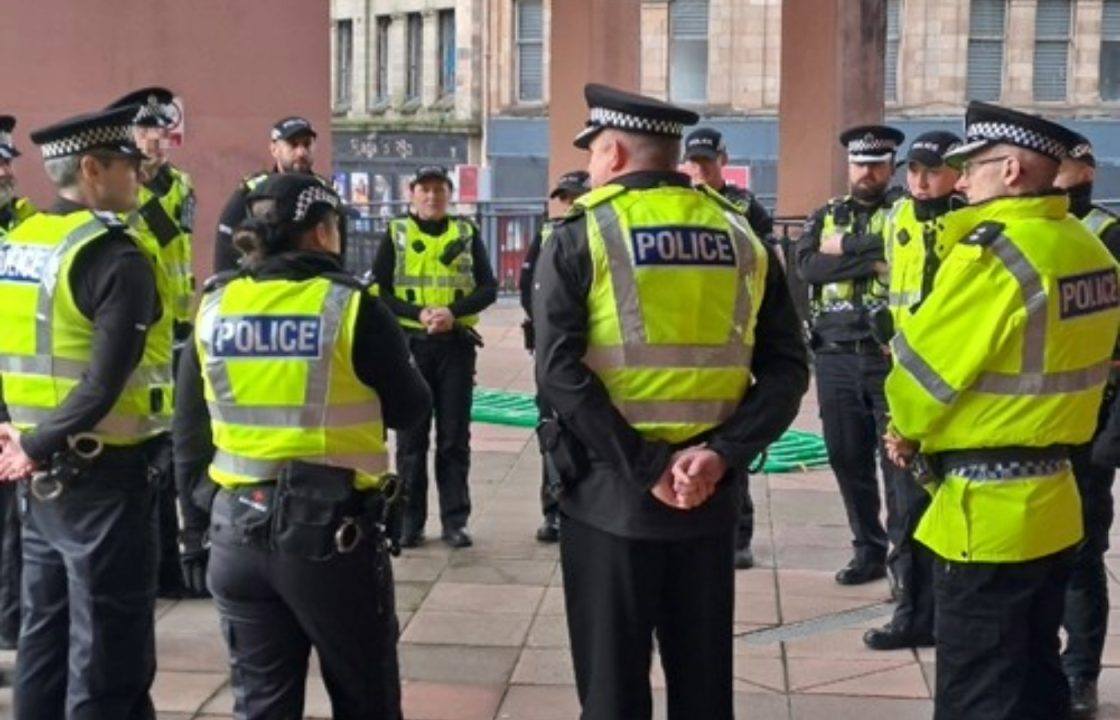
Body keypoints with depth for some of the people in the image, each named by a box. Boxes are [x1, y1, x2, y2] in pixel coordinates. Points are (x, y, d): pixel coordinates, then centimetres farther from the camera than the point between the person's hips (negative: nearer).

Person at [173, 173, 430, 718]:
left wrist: (210, 495, 17)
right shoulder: (351, 307, -10)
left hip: (238, 531, 4)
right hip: (332, 531, -4)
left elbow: (188, 430, 6)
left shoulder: (215, 307, 2)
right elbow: (410, 407, -1)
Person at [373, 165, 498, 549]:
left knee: (455, 437, 4)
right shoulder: (396, 234, 5)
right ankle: (410, 520, 13)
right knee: (411, 436, 4)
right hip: (409, 344, 0)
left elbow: (488, 288, 2)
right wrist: (418, 313, -16)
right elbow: (379, 292, 0)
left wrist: (453, 311, -15)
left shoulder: (467, 233, 7)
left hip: (457, 344, 0)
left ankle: (454, 520, 11)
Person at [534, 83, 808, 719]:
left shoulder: (580, 238, -6)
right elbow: (787, 368, -3)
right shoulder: (742, 238, 6)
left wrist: (642, 468, -16)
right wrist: (720, 454, -11)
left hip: (609, 494, -3)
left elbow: (560, 372, -17)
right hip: (710, 498, 4)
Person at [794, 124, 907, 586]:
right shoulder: (826, 215, 14)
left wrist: (846, 247, -8)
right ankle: (868, 550, 22)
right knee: (847, 459, 9)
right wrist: (871, 259, -12)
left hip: (891, 353, -4)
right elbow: (808, 265, -4)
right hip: (835, 355, 4)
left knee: (898, 459, -4)